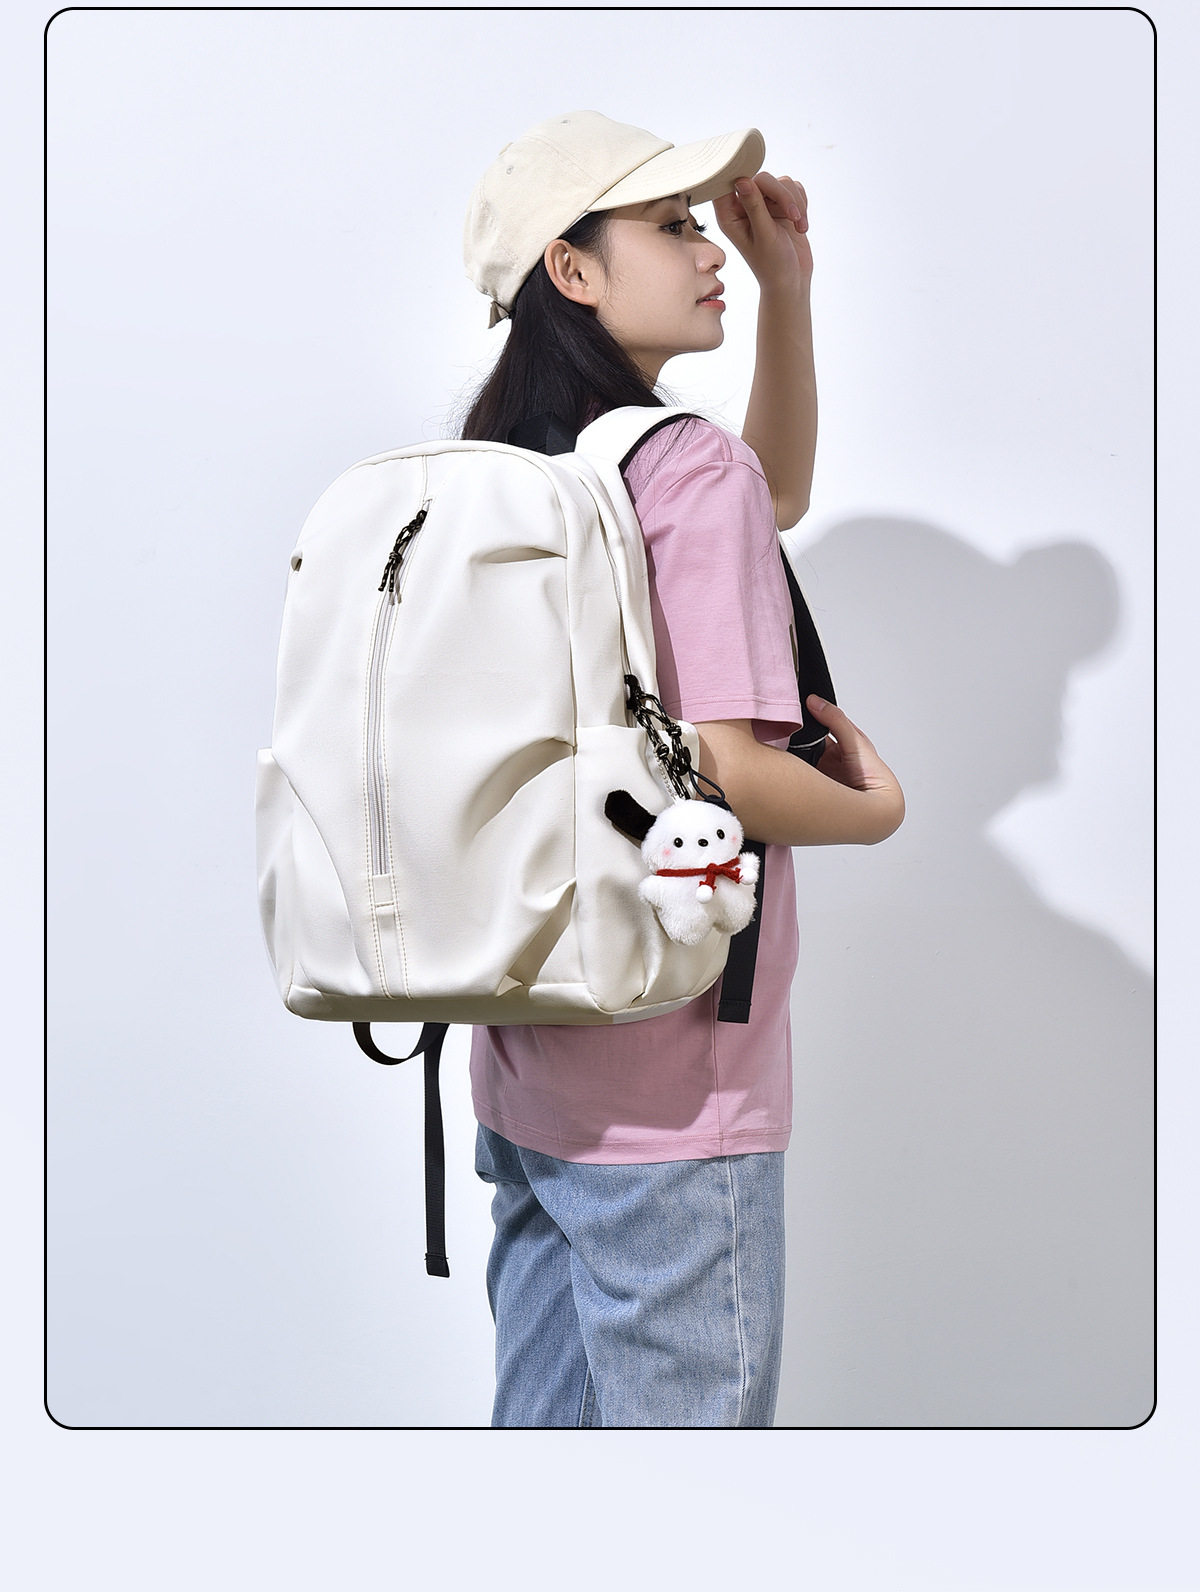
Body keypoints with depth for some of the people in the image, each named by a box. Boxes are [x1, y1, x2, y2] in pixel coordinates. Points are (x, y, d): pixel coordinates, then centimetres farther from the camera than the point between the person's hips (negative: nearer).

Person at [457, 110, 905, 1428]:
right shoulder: (691, 467, -15)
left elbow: (776, 495, 25)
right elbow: (727, 768, -23)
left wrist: (788, 286, 17)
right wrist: (876, 806, -4)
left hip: (527, 1061, 8)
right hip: (670, 1086, -8)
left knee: (542, 1411, 19)